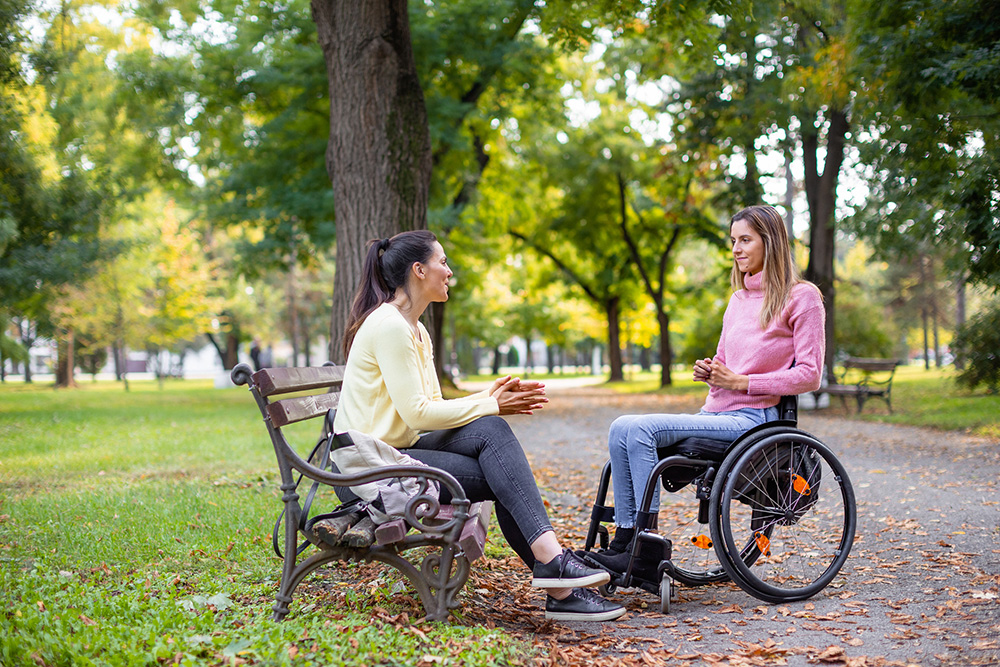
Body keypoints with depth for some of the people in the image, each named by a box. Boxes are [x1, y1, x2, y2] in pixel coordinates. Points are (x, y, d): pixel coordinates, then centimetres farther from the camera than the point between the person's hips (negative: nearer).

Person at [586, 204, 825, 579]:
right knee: (622, 429, -16)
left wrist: (740, 382, -12)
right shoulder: (738, 298, 22)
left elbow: (809, 375, -7)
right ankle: (625, 537, -17)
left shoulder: (802, 297, -1)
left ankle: (645, 552, -22)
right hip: (717, 414, 7)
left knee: (641, 429, -25)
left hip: (754, 418, -7)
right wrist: (708, 373, 4)